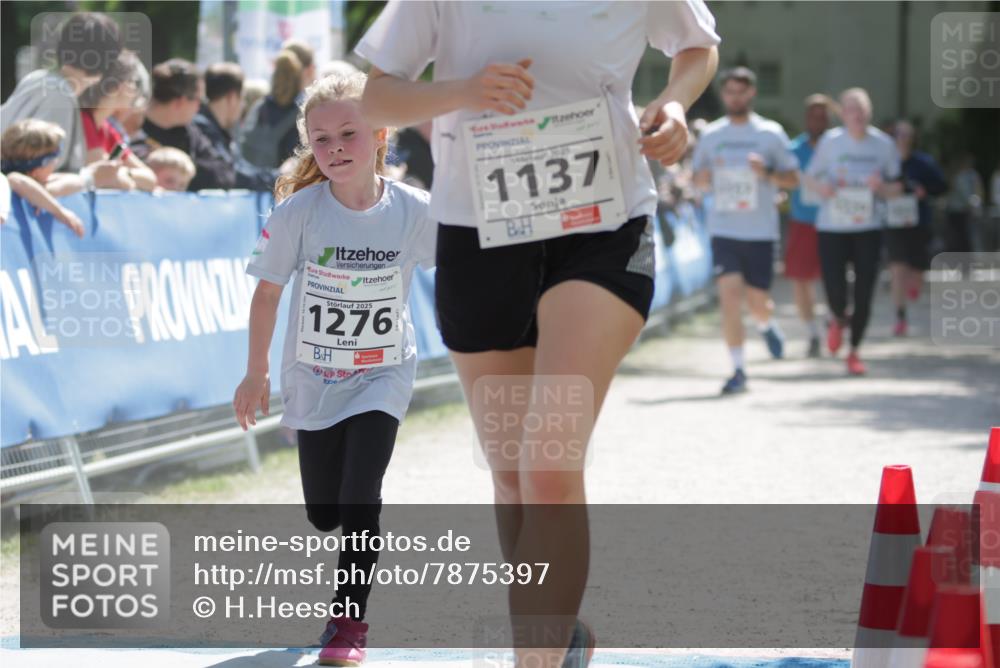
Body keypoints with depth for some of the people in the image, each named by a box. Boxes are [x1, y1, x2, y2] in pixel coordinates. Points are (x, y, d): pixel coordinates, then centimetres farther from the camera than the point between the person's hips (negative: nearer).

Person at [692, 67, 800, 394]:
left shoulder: (771, 134, 2)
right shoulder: (710, 135, 8)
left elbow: (793, 179, 4)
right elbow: (699, 179, 17)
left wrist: (766, 173, -16)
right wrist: (703, 177, -8)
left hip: (760, 231, -1)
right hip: (723, 229, 1)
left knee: (757, 300, 4)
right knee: (729, 293, -13)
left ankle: (767, 325, 42)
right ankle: (738, 370, -7)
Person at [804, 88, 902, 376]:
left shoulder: (884, 144, 0)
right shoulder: (830, 141, -1)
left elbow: (896, 187, 8)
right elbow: (810, 177, 10)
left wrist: (881, 187, -15)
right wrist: (821, 187, -13)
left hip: (868, 227, 1)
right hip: (832, 226, -1)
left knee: (864, 293, -1)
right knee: (835, 289, -10)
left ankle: (854, 351, 18)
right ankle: (838, 319, 29)